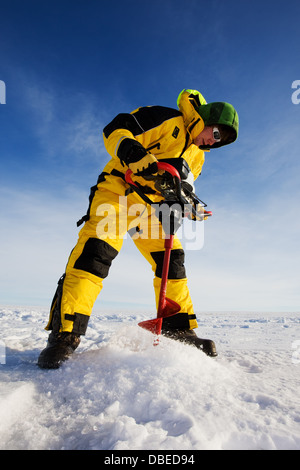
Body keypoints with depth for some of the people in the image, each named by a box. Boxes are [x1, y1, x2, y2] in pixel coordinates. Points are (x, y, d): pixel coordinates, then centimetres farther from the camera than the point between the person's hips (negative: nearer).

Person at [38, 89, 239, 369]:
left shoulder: (197, 156, 19)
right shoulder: (167, 119, -5)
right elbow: (115, 130, -13)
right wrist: (133, 153, -33)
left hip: (149, 206, 7)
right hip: (119, 187, -7)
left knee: (171, 257, -4)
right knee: (97, 248, -26)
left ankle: (178, 329, 6)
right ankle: (64, 334, -23)